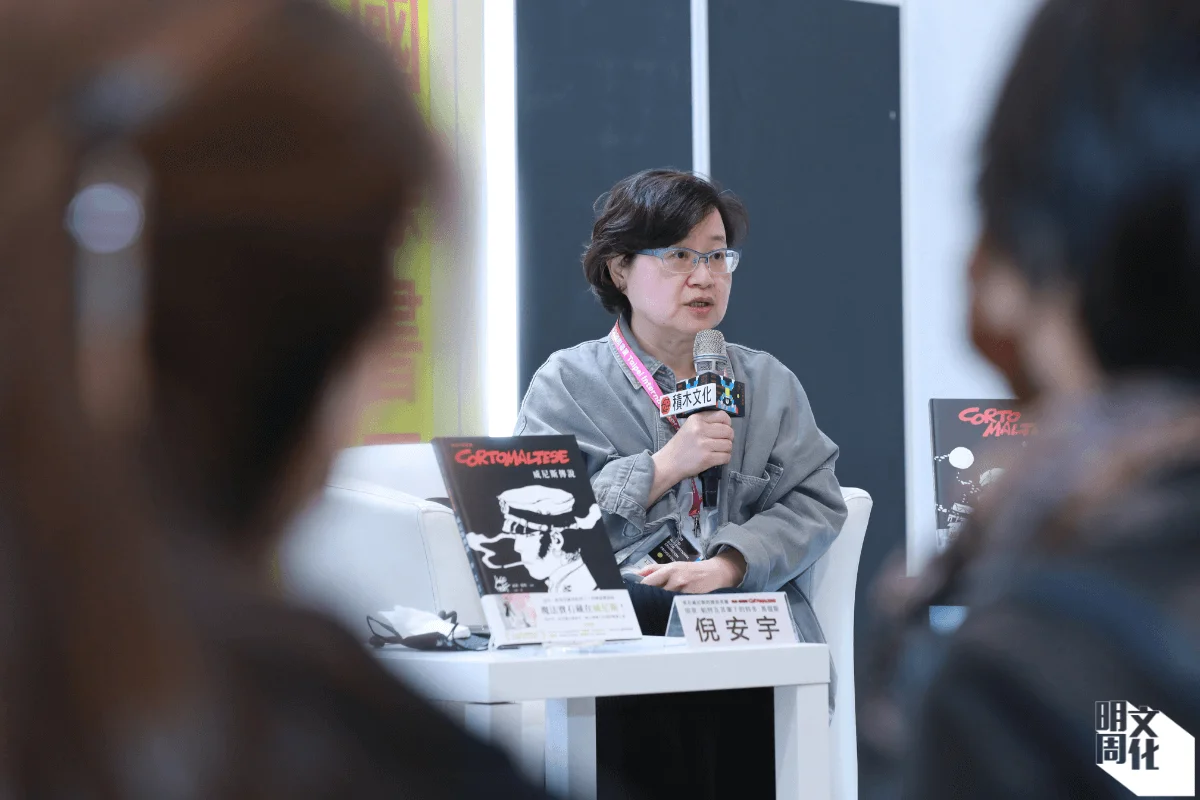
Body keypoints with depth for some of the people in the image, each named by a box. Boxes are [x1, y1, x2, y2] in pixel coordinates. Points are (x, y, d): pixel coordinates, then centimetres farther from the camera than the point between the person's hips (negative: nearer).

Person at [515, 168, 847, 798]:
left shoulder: (768, 383, 20)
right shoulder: (567, 384, 11)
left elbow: (815, 504, 7)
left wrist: (726, 566, -11)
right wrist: (663, 466, -8)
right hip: (612, 622, -2)